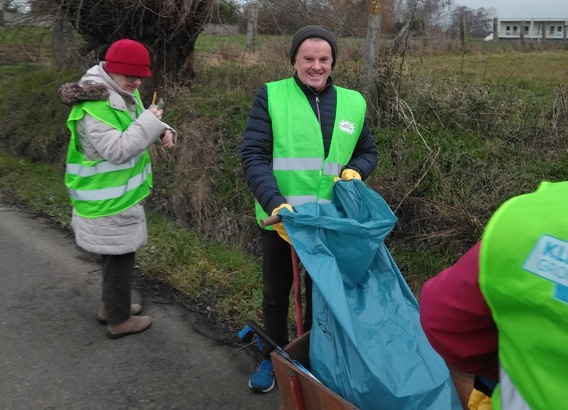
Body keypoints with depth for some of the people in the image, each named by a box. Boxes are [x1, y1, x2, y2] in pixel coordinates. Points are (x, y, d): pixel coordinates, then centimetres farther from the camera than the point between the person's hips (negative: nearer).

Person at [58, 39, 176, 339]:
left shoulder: (124, 94, 5)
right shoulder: (94, 107, -25)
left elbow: (135, 129, 16)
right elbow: (118, 150, -30)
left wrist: (162, 130, -5)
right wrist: (150, 122, -27)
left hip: (120, 193, 10)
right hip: (108, 201, -10)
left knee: (117, 255, 22)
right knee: (119, 257, 4)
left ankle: (111, 306, 40)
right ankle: (119, 320, 20)